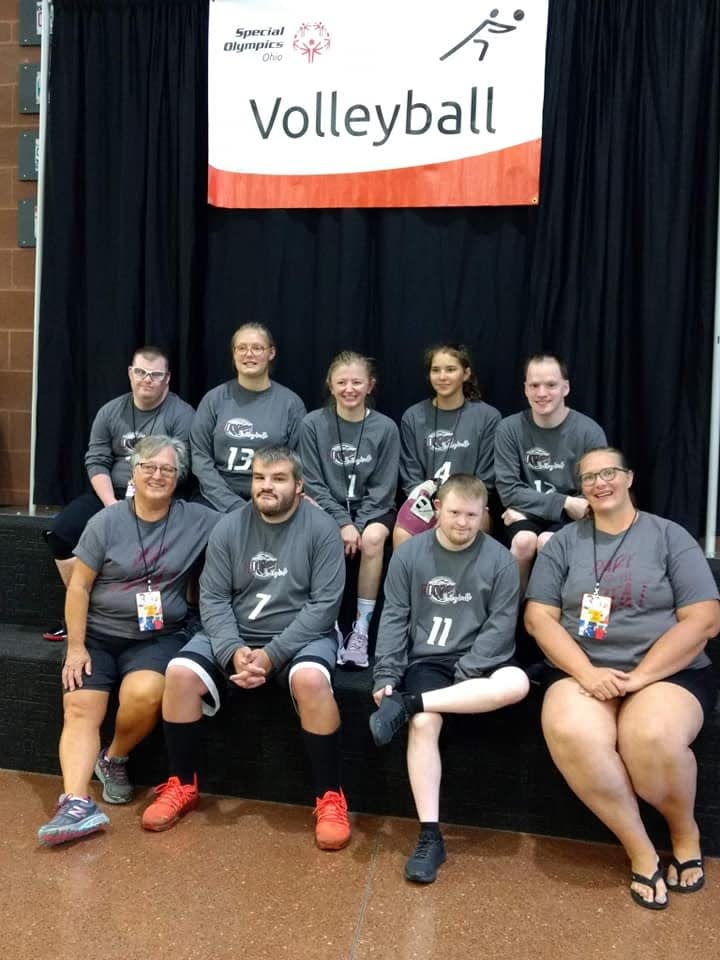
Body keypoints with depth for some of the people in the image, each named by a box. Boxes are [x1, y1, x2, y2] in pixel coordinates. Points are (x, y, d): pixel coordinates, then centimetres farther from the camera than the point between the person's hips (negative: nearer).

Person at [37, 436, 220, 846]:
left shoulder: (197, 520, -1)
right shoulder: (106, 522, -1)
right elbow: (79, 587, 0)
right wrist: (75, 647, -6)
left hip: (158, 637, -1)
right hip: (99, 634, 1)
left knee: (144, 694, -28)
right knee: (80, 709, -17)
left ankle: (115, 759, 1)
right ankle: (77, 805, -22)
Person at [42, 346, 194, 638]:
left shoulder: (182, 415, -5)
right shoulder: (110, 412, 9)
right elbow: (96, 462, 4)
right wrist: (112, 504, -12)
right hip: (112, 494, 5)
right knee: (60, 532, -12)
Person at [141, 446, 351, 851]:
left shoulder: (321, 529, -9)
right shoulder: (229, 527, 0)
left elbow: (324, 604, -14)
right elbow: (213, 598, -3)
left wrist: (273, 654, -22)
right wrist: (233, 650, -21)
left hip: (302, 635, -3)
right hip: (236, 634, 3)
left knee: (310, 678, -34)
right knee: (181, 673, -20)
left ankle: (331, 798, -15)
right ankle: (183, 786, 2)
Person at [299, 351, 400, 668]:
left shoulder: (385, 428, -5)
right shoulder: (313, 424, -6)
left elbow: (382, 488, -5)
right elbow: (313, 483, -7)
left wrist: (358, 525, -17)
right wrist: (342, 523, -17)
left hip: (371, 508, 0)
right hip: (327, 507, 0)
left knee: (373, 538, -32)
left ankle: (362, 627, -18)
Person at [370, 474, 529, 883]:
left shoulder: (500, 560, -2)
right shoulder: (409, 554, 2)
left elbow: (501, 626, -5)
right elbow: (394, 618, 1)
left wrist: (465, 673, -16)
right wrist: (386, 676, -8)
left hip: (479, 661, 0)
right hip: (427, 659, 0)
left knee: (517, 683, -32)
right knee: (423, 724, -28)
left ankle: (408, 704, -25)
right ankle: (431, 836, -16)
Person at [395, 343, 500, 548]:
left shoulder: (488, 417, 2)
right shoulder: (413, 417, 7)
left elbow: (486, 480, 3)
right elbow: (410, 478, 7)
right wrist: (429, 503, -11)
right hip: (426, 502, 1)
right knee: (402, 537, -30)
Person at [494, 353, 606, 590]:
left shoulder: (589, 432, -9)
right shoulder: (509, 429, -5)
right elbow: (509, 491, -8)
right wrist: (565, 503, -18)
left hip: (573, 518, -1)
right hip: (526, 516, 1)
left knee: (547, 542, -31)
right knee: (524, 540, -30)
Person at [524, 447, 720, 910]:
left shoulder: (670, 536, 5)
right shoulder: (564, 542, 10)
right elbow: (539, 617, 3)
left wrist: (640, 676, -13)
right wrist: (587, 673, -13)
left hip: (668, 672, -1)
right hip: (583, 672, 2)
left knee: (652, 738, -34)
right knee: (570, 734, -32)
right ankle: (641, 850, -10)